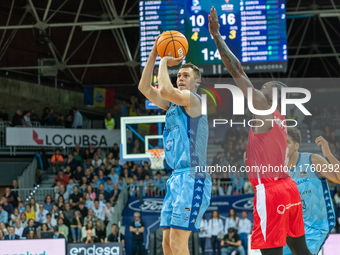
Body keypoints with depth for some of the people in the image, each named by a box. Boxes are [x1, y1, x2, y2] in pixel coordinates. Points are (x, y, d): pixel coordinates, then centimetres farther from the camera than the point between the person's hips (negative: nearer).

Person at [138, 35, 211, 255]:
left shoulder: (193, 99, -5)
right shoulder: (172, 105, 21)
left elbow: (165, 90, -21)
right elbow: (145, 88, 18)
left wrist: (164, 62, -4)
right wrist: (154, 55, 11)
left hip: (192, 179, -9)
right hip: (176, 179, 9)